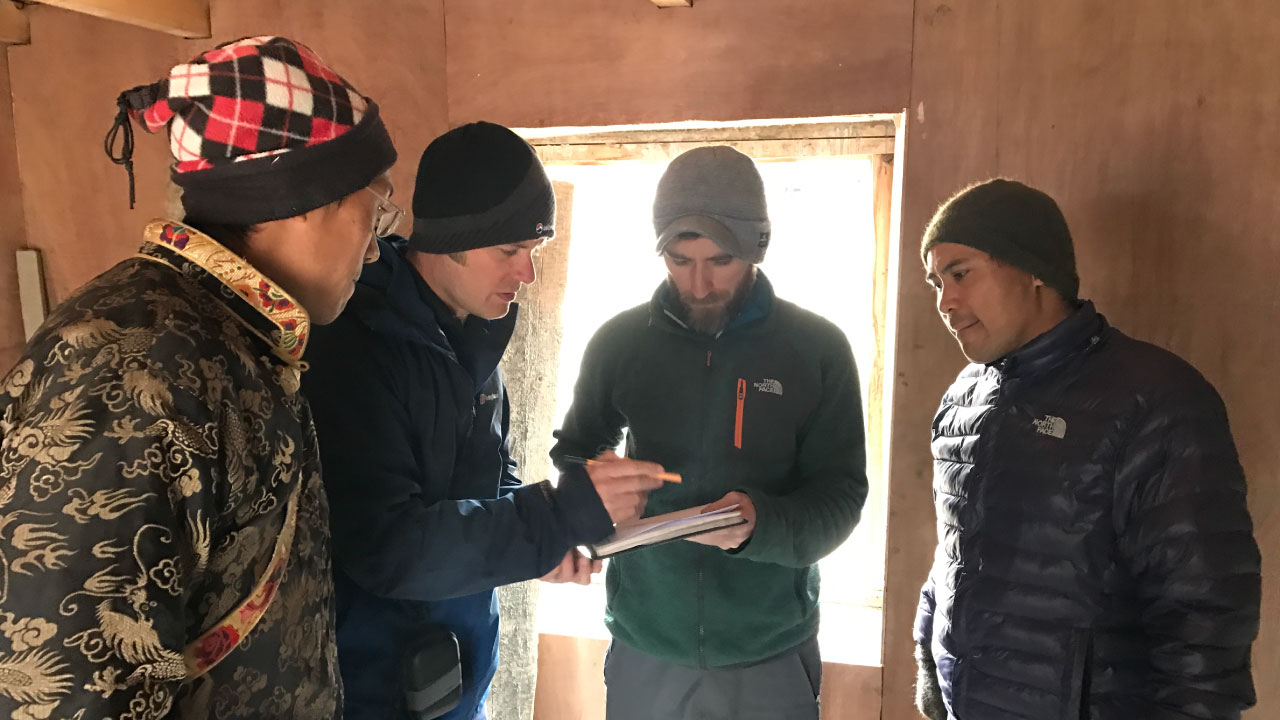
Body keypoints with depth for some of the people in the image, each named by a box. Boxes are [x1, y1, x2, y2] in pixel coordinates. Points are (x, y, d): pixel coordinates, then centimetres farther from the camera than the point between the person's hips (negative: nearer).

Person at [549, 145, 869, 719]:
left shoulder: (819, 349, -6)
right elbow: (575, 451, 10)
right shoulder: (620, 341, -3)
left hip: (770, 653, -1)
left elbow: (842, 490, -6)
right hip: (645, 645, 2)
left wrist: (761, 524, -25)